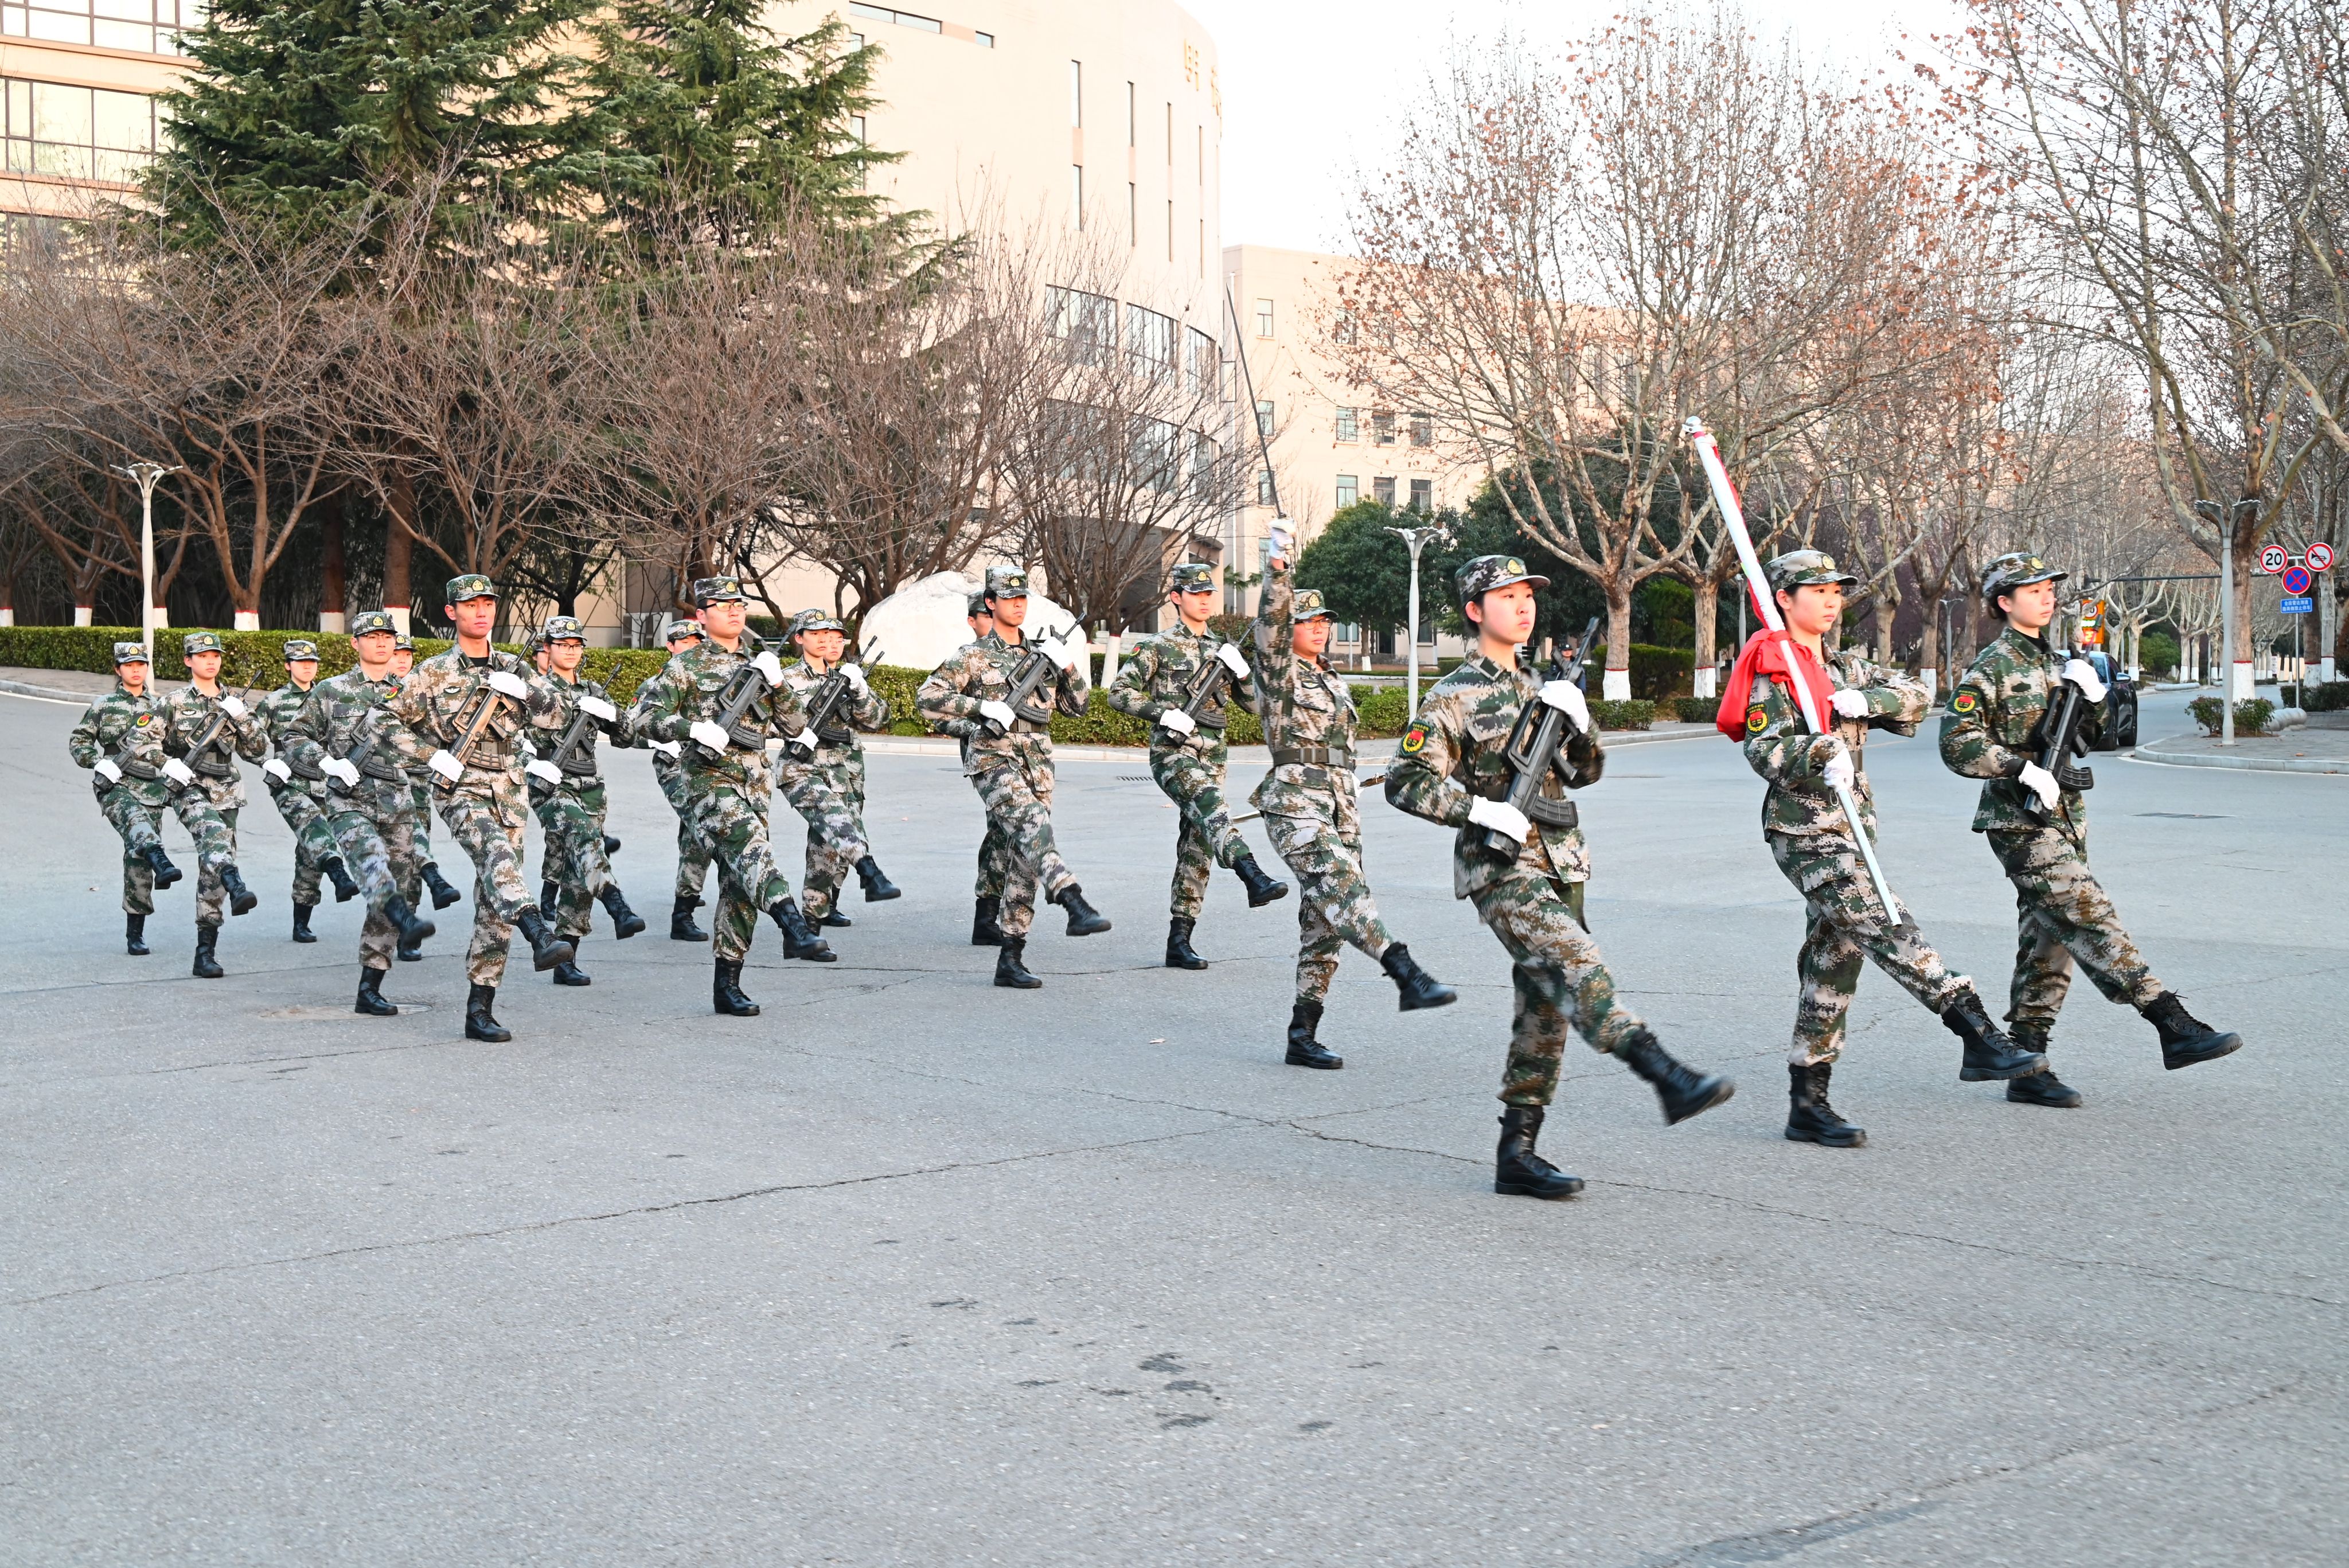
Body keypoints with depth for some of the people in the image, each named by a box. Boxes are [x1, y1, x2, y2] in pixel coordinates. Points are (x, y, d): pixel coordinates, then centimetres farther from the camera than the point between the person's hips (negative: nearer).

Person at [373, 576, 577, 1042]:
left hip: (508, 791, 4)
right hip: (459, 789, -4)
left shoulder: (513, 669, 13)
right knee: (497, 851, -35)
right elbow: (389, 721, 7)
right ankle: (541, 937, -55)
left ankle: (479, 1009, 4)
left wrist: (523, 690, -14)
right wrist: (432, 755, -7)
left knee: (494, 904, 0)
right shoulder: (433, 672, 4)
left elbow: (553, 716, 5)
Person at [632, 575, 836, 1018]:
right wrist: (692, 728, -18)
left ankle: (727, 985, 9)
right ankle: (794, 926, -49)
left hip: (753, 785, 6)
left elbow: (794, 726, 16)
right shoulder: (687, 664, 3)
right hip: (710, 781, -6)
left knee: (741, 885, 4)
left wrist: (778, 686, -2)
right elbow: (647, 714, -2)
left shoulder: (758, 663, 18)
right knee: (751, 846, -31)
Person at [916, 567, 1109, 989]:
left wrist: (1070, 667, -1)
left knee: (1025, 860, 1)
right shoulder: (974, 656, 2)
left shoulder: (1041, 653, 17)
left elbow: (1078, 704, 18)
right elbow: (928, 697, -6)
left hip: (1038, 764, 5)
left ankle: (1010, 959, 5)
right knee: (1033, 826, -31)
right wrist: (984, 707, -15)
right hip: (994, 761, -5)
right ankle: (1076, 905, -48)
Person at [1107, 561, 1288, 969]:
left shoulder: (1221, 649, 17)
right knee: (1210, 805, -34)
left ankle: (1179, 942, 7)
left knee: (1196, 850, 3)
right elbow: (1119, 693, -3)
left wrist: (1241, 670, -4)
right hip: (1173, 753, -6)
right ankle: (1254, 879, -54)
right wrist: (1165, 712, -16)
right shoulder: (1158, 647, 1)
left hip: (1212, 757, 6)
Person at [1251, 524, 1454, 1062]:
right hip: (1294, 803, -7)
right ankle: (1407, 976, -43)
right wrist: (1278, 569, -32)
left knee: (1325, 924, 3)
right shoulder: (1278, 673, 0)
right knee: (1341, 886, -27)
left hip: (1340, 806, 7)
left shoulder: (1334, 682, 20)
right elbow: (1273, 622, -19)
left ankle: (1302, 1034, 6)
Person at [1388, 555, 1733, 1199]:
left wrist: (1578, 721, -2)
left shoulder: (1539, 688, 18)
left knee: (1545, 1011, 5)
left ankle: (1517, 1154, 9)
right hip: (1502, 870, -7)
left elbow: (1584, 773, 18)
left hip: (1559, 868, 8)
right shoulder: (1454, 698, -3)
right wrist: (1482, 810, -19)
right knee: (1579, 965, -27)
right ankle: (1670, 1079, -39)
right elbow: (1404, 782, -10)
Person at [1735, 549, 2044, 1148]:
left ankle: (1807, 1104, 12)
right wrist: (1822, 756, -35)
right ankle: (1981, 1039, -24)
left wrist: (1865, 702, -11)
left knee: (1834, 959, 7)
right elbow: (1763, 749, -17)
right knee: (1885, 927, -18)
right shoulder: (1773, 671, -5)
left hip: (1852, 828, 8)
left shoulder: (1845, 667, 17)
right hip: (1804, 833, -8)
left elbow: (1916, 695, 8)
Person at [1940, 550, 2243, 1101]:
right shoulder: (1994, 667, -8)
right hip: (2022, 824, -9)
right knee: (2093, 920, -14)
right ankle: (2175, 1027, -19)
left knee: (2048, 944, 7)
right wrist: (2026, 770, -21)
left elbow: (2091, 737, 18)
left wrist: (2092, 699, -2)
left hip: (2062, 822, 9)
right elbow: (1957, 744, -15)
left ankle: (2026, 1069, 11)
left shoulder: (2056, 663, 17)